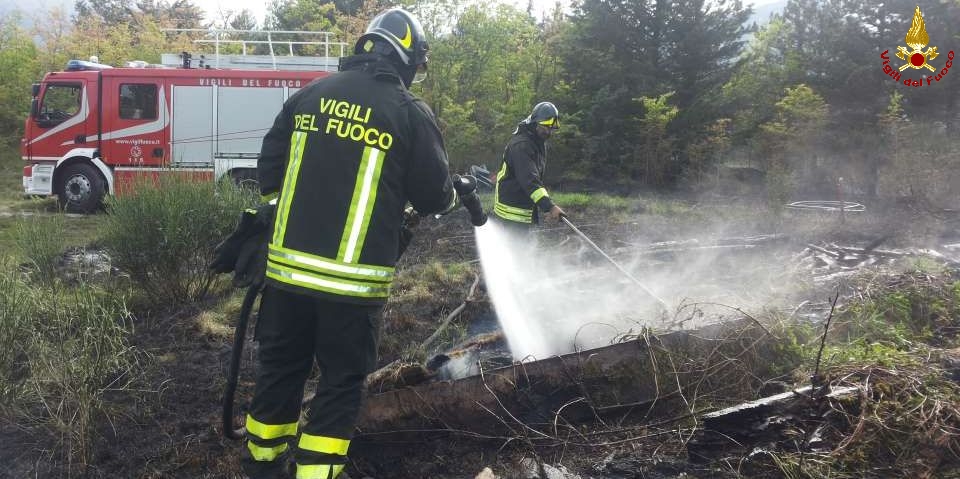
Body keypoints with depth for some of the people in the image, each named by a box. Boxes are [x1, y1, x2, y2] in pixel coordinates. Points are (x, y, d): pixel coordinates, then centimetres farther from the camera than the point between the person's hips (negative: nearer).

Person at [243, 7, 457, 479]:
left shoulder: (308, 95, 6)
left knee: (279, 369, 20)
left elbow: (269, 171, 10)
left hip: (287, 267, 4)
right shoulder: (411, 113, -5)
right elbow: (434, 195, 0)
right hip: (353, 279, -4)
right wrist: (451, 195, 23)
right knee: (340, 382, 11)